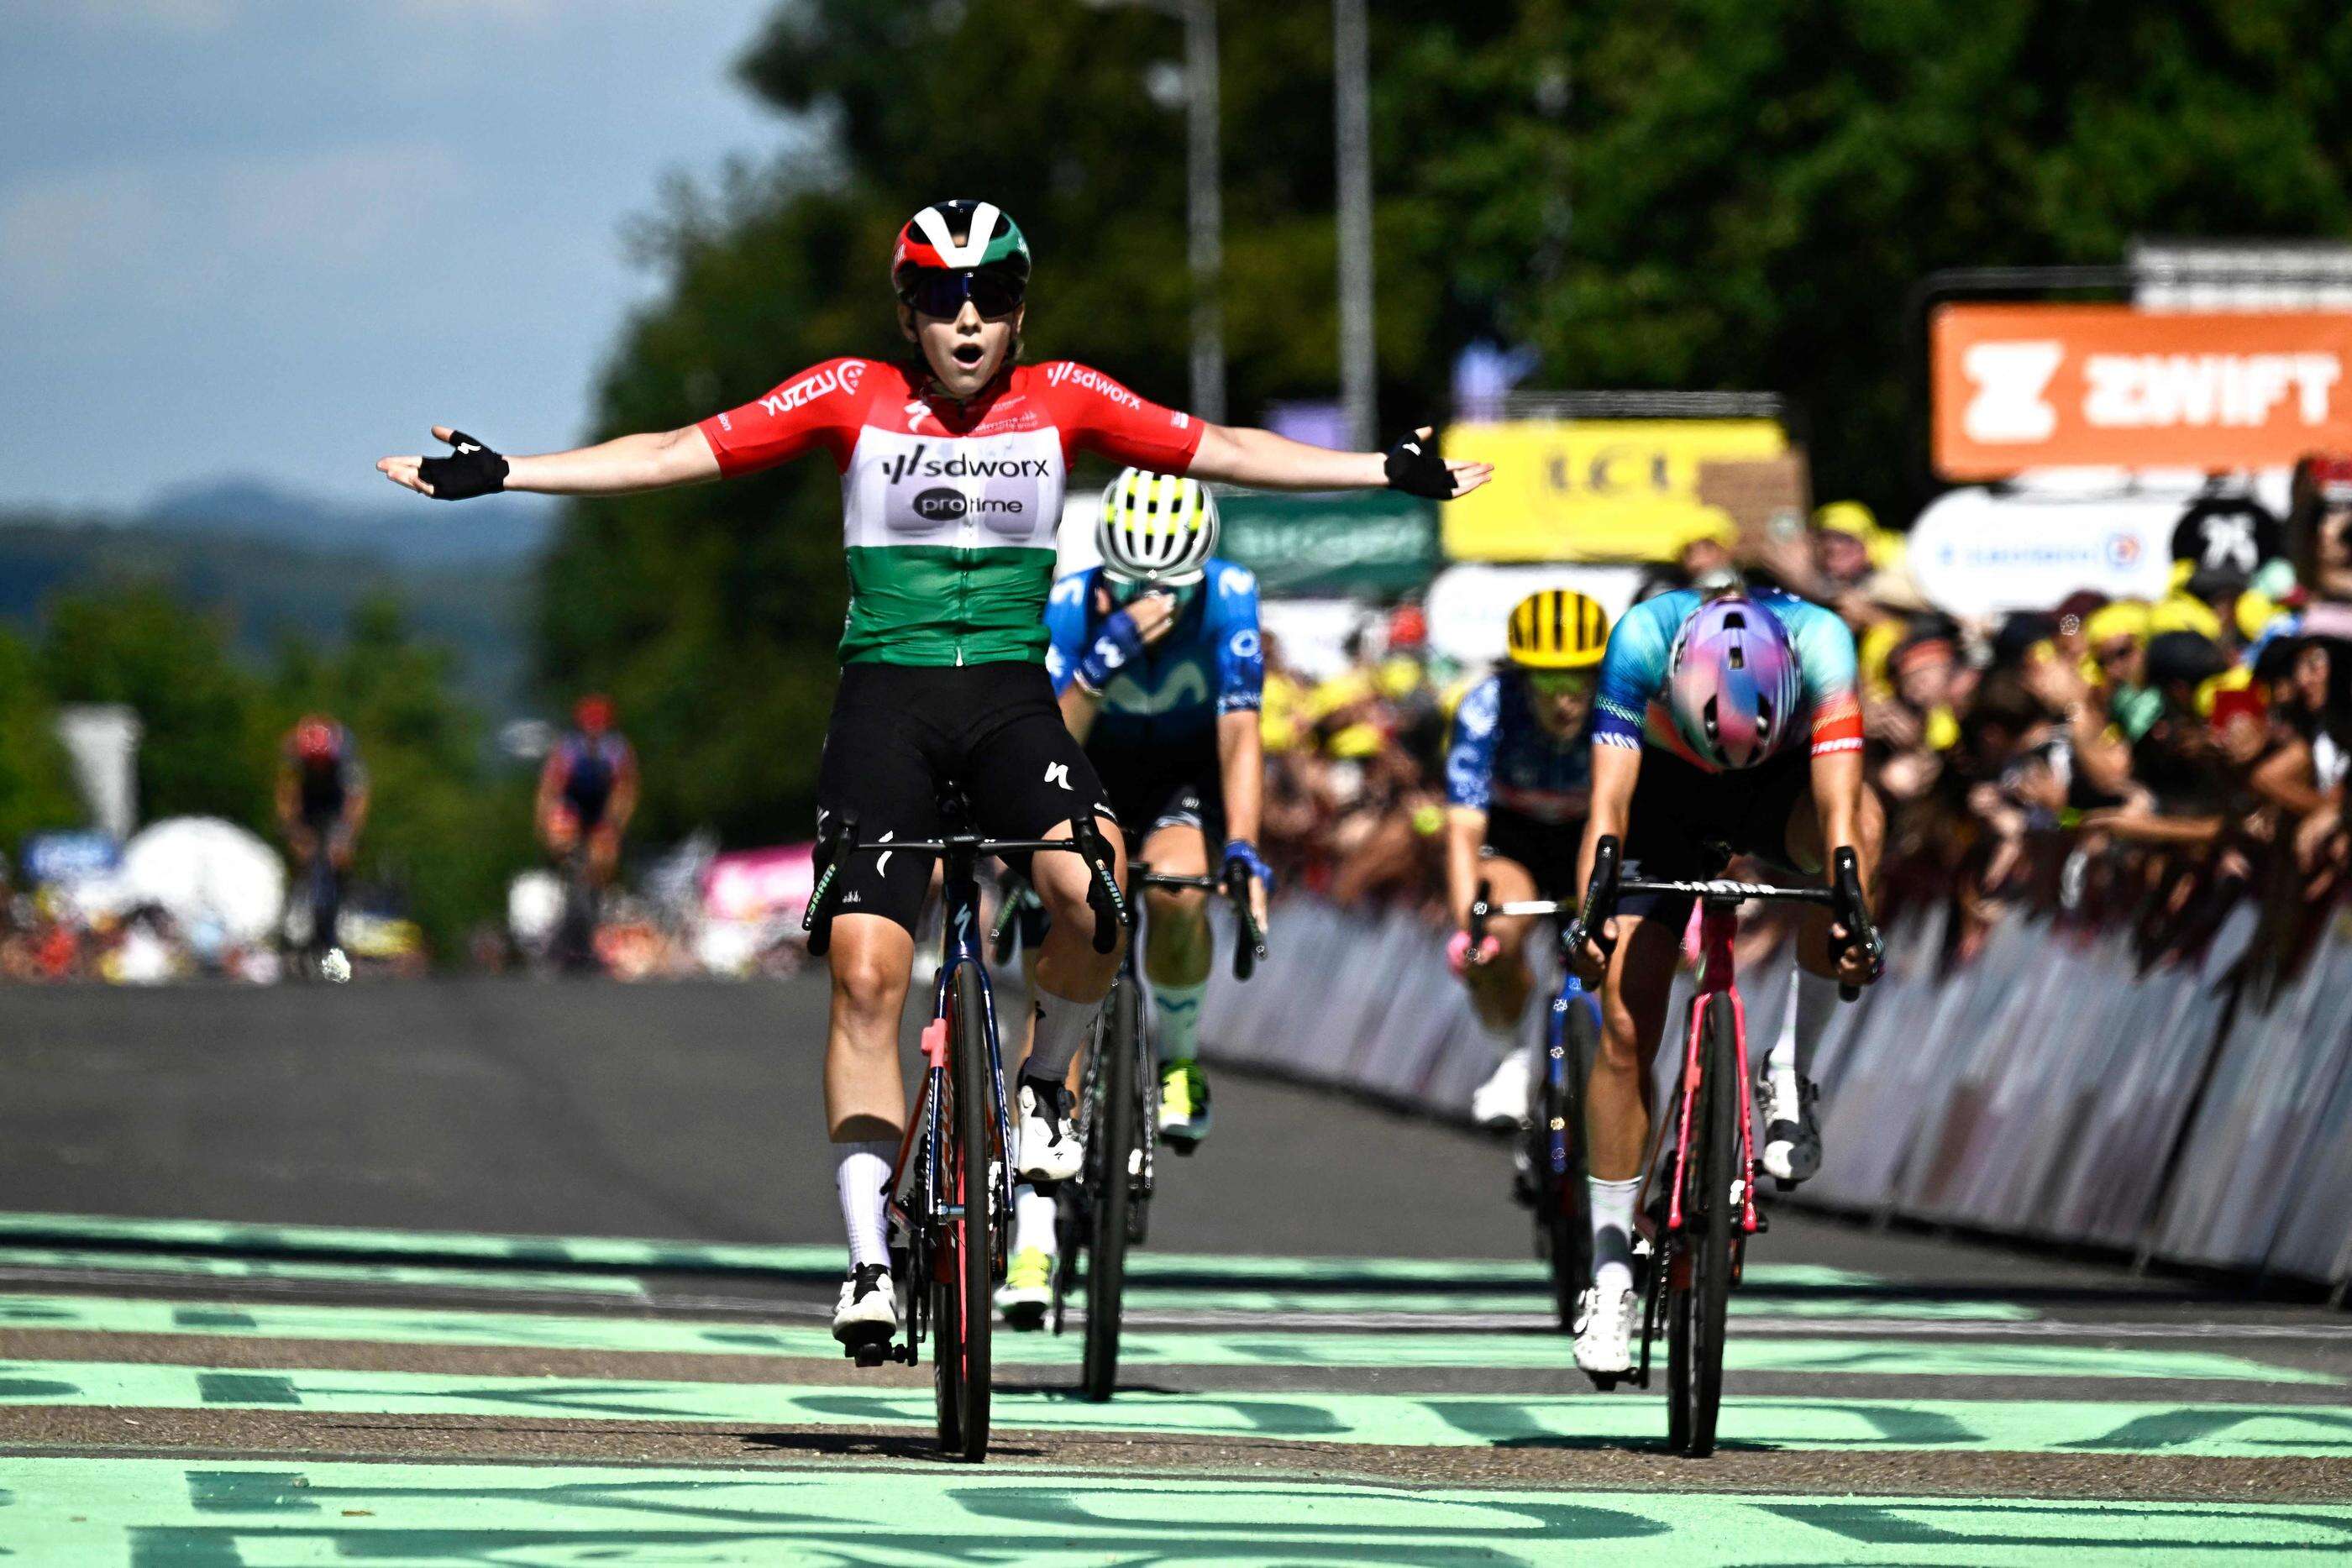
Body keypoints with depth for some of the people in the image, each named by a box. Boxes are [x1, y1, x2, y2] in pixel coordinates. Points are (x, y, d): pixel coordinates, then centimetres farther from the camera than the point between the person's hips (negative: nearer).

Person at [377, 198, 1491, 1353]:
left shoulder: (1063, 400, 2)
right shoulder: (852, 397, -1)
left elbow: (1222, 451, 5)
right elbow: (676, 453, -1)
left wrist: (1391, 472, 2)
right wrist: (499, 473, -6)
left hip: (1011, 698, 0)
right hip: (885, 698, 0)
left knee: (1093, 889, -28)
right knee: (866, 974, -12)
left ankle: (1046, 1083, 3)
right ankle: (870, 1258, -7)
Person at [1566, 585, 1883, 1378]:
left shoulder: (1818, 642, -35)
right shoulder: (1643, 638, -35)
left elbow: (1838, 809, -43)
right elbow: (1609, 801, -39)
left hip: (1782, 787, 0)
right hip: (1667, 792, 0)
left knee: (1861, 828, -36)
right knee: (1626, 1028, -10)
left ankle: (1790, 1076, -21)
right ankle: (1611, 1272, 2)